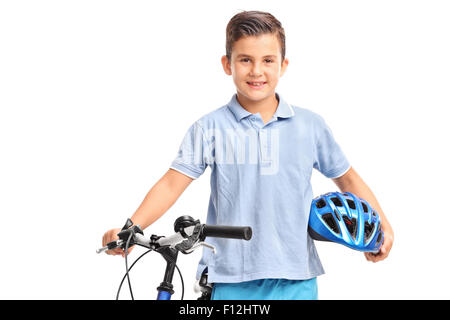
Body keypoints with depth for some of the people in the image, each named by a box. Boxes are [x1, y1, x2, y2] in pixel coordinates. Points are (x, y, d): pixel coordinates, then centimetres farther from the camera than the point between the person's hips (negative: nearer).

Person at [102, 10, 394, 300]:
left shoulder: (310, 125, 4)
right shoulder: (210, 128, -2)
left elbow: (346, 178, 13)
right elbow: (172, 183, -8)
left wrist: (382, 224, 4)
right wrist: (130, 229, -20)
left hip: (297, 280, 2)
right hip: (231, 282, -1)